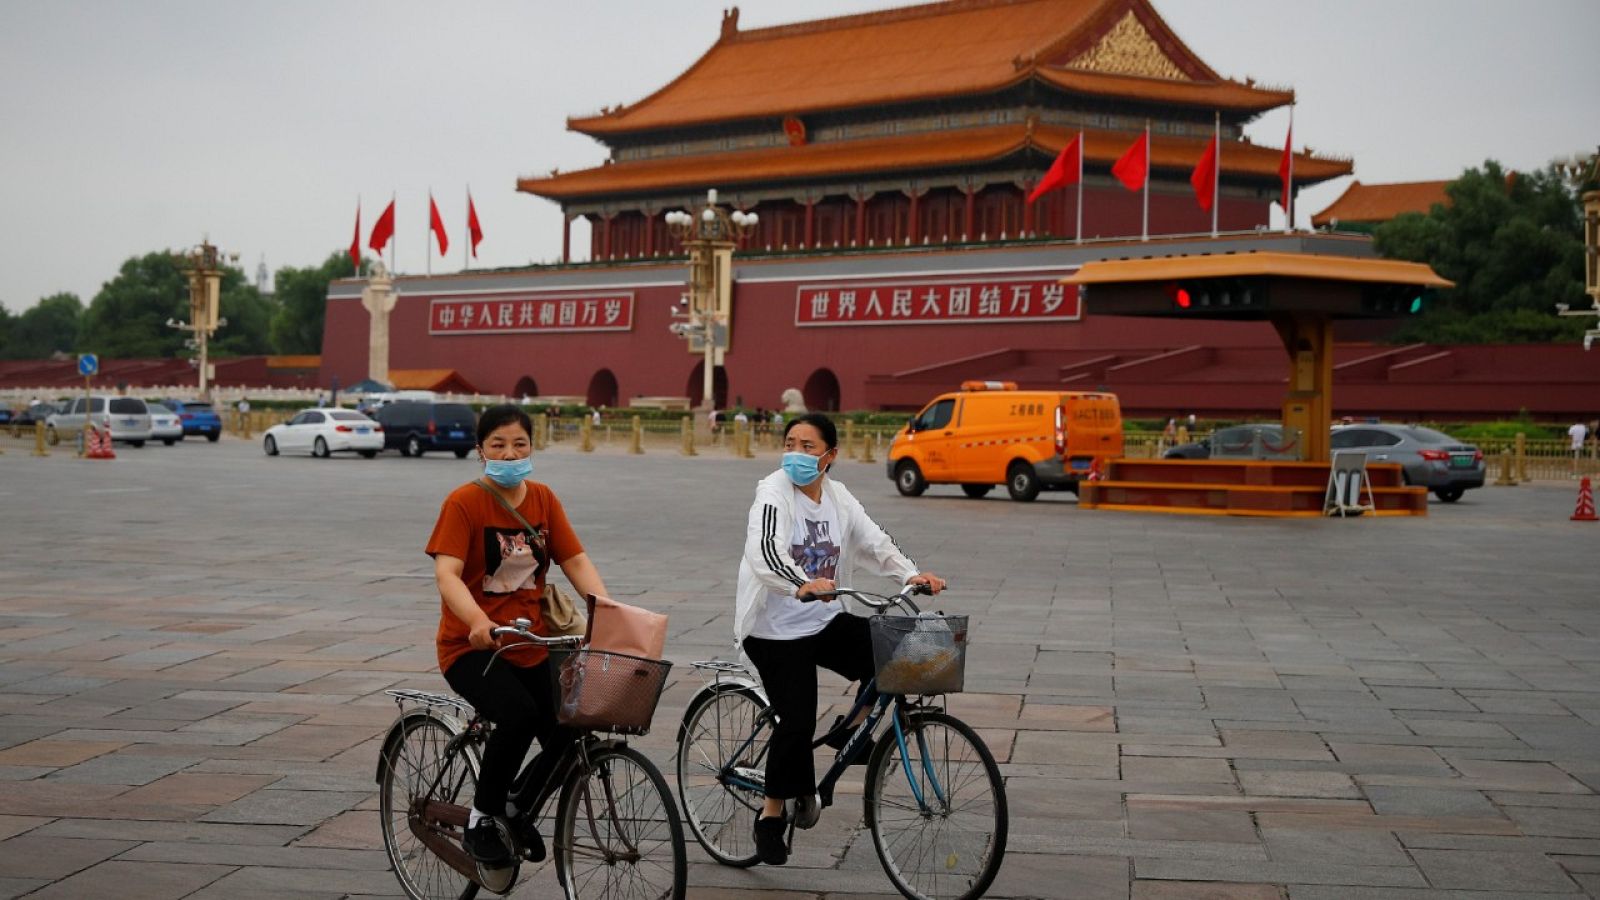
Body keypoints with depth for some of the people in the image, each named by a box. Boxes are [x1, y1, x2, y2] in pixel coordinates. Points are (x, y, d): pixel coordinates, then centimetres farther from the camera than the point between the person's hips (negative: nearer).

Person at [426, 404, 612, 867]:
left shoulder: (543, 499, 6)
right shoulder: (464, 502, -10)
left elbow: (575, 561, 2)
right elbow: (446, 574, -21)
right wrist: (477, 620, -40)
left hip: (531, 647, 5)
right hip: (472, 647, -5)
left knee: (568, 734, -10)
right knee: (520, 715, -31)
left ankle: (519, 809, 21)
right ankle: (481, 820, -9)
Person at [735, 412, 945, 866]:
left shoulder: (838, 497, 5)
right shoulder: (774, 494, -15)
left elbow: (874, 541, 3)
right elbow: (765, 553, -32)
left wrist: (912, 574, -16)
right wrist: (803, 585, -51)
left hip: (824, 620, 6)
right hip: (775, 628, -6)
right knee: (797, 721, -12)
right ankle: (770, 818, 7)